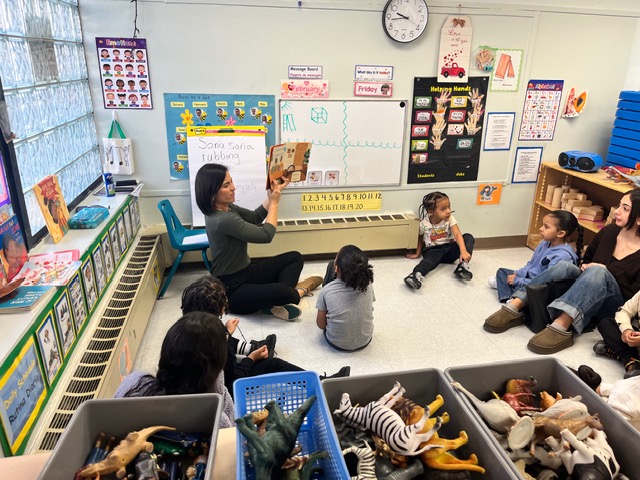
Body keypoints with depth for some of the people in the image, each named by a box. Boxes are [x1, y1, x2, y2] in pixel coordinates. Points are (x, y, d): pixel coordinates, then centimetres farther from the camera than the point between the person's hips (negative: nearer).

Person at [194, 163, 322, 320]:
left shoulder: (226, 208, 2)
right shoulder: (223, 219, -28)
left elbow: (255, 217, 14)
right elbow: (266, 235, -22)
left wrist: (272, 195, 0)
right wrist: (274, 202, -11)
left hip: (245, 273, 11)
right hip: (230, 290, -11)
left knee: (295, 257, 8)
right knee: (280, 291, -37)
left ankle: (276, 303, -14)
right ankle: (298, 291, 0)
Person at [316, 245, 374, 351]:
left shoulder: (326, 291, -21)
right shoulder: (368, 286, -15)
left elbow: (321, 325, -10)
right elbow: (366, 312, 1)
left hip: (336, 343, -2)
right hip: (365, 341, 2)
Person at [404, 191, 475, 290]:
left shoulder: (450, 218, -9)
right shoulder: (424, 224, -11)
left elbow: (457, 234, -22)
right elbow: (420, 238, 9)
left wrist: (463, 250, -37)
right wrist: (417, 253, 13)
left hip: (449, 249, 2)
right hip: (433, 250, -2)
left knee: (468, 237, -20)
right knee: (431, 257, -39)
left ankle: (463, 265, -34)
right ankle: (416, 274, -65)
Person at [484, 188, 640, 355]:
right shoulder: (609, 232, 1)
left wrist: (606, 271, -19)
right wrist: (585, 268, -6)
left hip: (612, 306, -4)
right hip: (587, 287, 4)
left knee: (597, 271, -35)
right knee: (564, 266, -26)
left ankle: (560, 327, -50)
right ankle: (514, 307, -36)